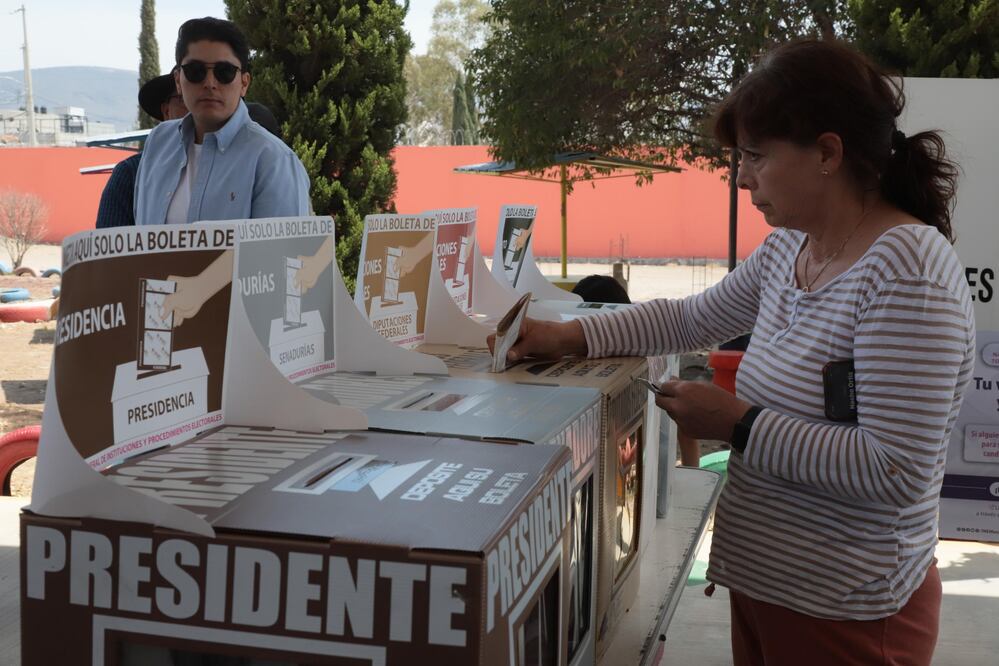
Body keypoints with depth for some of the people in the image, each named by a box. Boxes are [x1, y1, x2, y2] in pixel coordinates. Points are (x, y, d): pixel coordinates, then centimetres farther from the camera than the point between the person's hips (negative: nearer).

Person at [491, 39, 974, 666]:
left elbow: (898, 472, -26)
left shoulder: (906, 267, -23)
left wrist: (738, 422, -21)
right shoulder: (789, 248, 2)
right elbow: (694, 318, 17)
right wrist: (571, 336, 10)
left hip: (841, 614, -7)